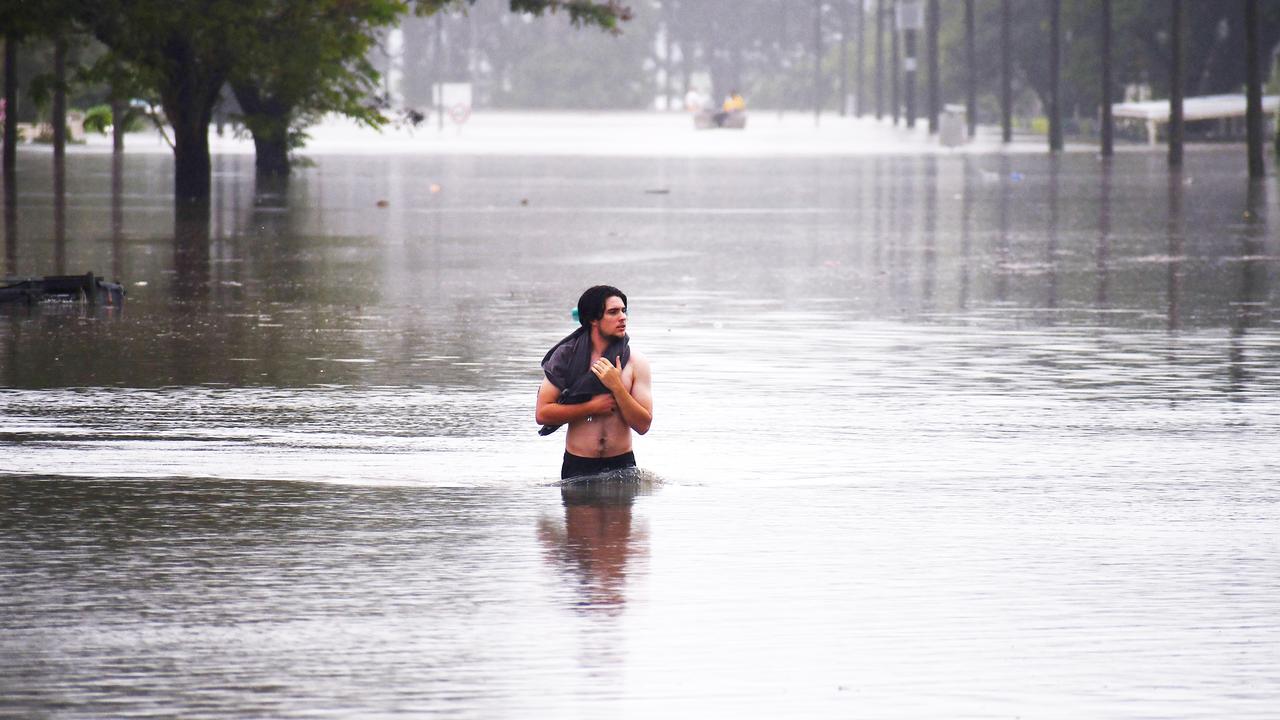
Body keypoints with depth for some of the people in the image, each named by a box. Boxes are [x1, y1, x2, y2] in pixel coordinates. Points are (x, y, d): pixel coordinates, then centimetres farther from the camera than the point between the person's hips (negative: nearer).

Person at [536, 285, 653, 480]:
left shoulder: (636, 362, 1)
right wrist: (592, 407, -10)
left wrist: (617, 387, -15)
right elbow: (542, 413, -5)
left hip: (622, 465, 1)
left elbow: (643, 425, -5)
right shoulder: (567, 356, 0)